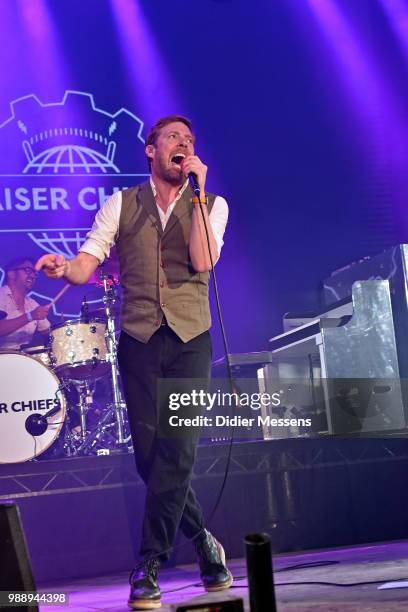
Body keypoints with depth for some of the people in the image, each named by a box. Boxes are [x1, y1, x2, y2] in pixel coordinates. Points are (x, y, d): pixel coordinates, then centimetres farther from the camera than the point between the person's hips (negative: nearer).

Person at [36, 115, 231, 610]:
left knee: (177, 451, -11)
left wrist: (195, 192, -10)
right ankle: (204, 544, 21)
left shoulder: (211, 205, 8)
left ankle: (148, 568, -2)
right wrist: (64, 268, -25)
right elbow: (87, 262, -1)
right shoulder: (121, 204, 9)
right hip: (139, 339, 1)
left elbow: (202, 261, -11)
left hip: (190, 339, -1)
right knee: (150, 454, 0)